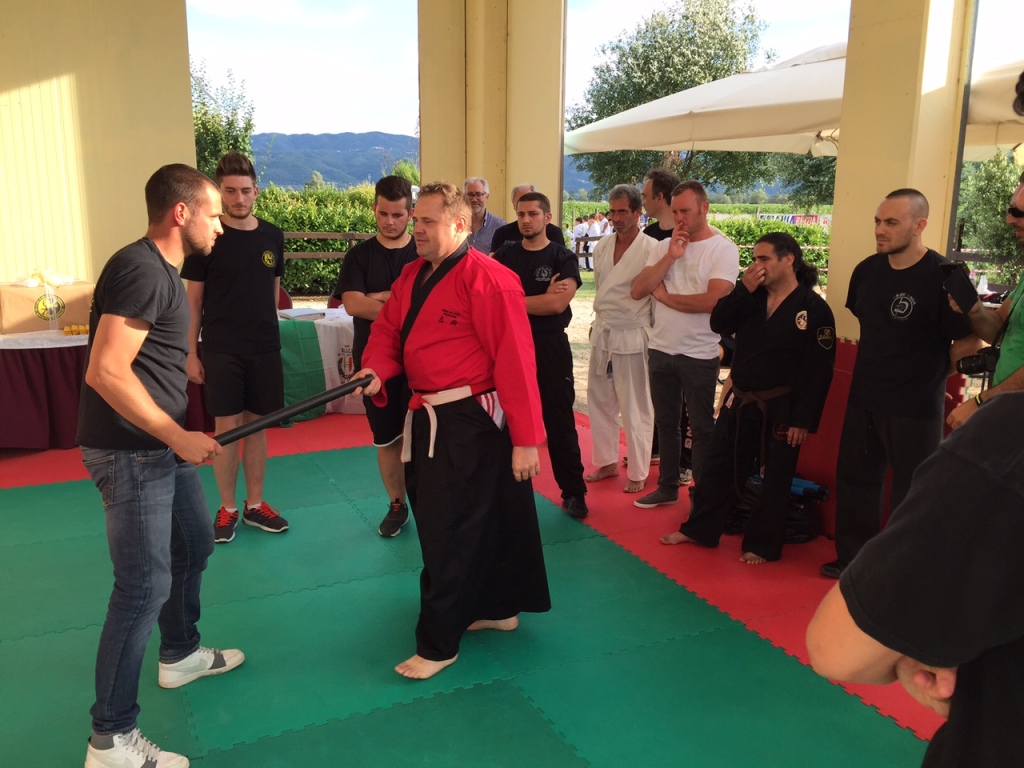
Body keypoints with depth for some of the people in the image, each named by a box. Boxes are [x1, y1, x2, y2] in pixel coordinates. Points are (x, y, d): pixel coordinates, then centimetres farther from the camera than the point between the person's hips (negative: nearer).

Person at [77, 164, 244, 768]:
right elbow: (106, 372, -26)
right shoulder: (141, 270, -19)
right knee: (144, 587, -5)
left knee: (194, 546, 23)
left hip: (162, 446, 10)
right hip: (131, 454, -10)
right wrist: (178, 437, -22)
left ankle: (181, 655, 45)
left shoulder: (164, 270, 12)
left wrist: (180, 436, 19)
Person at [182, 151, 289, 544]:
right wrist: (191, 353, -4)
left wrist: (267, 331, 12)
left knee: (257, 425, 10)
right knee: (226, 427, 2)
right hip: (220, 350, -3)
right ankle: (227, 509, 17)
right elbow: (193, 300, -2)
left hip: (265, 349, 3)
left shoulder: (272, 236, 4)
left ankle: (255, 504, 23)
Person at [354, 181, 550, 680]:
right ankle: (496, 608, 40)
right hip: (428, 419, 9)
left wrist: (525, 438, -19)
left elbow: (514, 362, -19)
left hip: (472, 422, -9)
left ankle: (438, 644, 15)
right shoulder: (411, 276, 11)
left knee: (450, 535, -1)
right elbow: (388, 330, 14)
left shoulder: (488, 280, -17)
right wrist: (376, 370, -9)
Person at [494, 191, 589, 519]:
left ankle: (574, 493, 15)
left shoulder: (563, 258, -5)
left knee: (560, 422, 3)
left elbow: (558, 304, -19)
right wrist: (541, 299, -17)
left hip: (551, 347, -3)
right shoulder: (504, 254, 5)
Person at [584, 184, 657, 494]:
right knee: (599, 401, 15)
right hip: (601, 333, 7)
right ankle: (607, 462, 31)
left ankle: (637, 473, 18)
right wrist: (602, 321, 16)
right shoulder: (602, 247, 7)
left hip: (632, 336, -7)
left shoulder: (651, 249, -14)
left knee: (635, 408, 3)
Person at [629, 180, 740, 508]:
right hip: (660, 350, 5)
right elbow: (637, 290, -4)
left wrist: (665, 296, -11)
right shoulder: (664, 246, 5)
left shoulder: (723, 248, -10)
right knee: (666, 423, 17)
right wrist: (670, 258, -13)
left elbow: (713, 300, -22)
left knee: (701, 427, 8)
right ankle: (668, 487, 31)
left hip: (699, 355, -5)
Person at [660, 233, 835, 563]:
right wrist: (745, 288, -15)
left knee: (775, 479, 8)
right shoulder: (752, 297, 6)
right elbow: (719, 323, -4)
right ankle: (699, 529, 29)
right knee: (718, 466, 14)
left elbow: (818, 371, -13)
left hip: (780, 409, -6)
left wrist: (803, 420, -15)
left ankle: (762, 545, 24)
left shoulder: (814, 309, -12)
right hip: (740, 402, 6)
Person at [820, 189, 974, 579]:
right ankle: (855, 559, 33)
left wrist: (928, 368, -5)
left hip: (914, 406, -7)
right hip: (864, 397, 7)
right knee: (854, 477, 16)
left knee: (911, 493, 5)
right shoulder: (867, 270, 2)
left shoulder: (942, 277, -17)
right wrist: (878, 363, 13)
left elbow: (970, 339, -11)